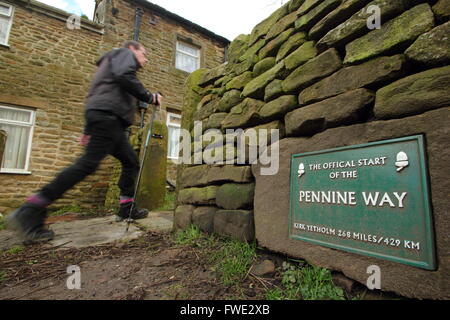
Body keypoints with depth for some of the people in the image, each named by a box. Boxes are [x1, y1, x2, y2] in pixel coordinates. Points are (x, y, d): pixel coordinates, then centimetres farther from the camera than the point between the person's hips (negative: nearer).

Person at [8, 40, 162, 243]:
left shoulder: (112, 62, 37)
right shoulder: (125, 53, 12)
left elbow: (96, 97, 31)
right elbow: (124, 76, -14)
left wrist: (88, 131, 27)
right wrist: (150, 97, -5)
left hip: (110, 120, 11)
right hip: (108, 115, -11)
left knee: (131, 162, 8)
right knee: (88, 163, -19)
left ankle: (127, 209, 7)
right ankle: (29, 213, -17)